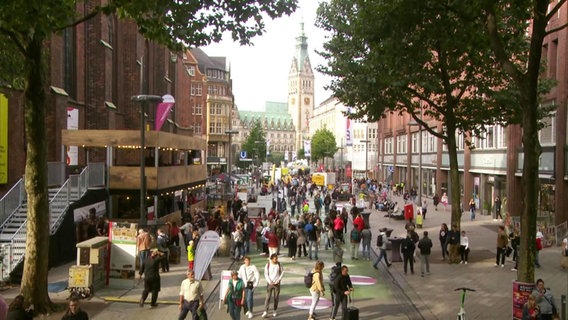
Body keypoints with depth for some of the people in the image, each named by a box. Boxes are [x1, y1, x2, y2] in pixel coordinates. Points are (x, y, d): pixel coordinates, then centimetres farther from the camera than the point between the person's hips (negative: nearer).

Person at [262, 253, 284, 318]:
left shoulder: (279, 264, -3)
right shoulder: (268, 265, -6)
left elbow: (282, 271, 5)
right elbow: (266, 274, -2)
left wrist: (279, 279, -4)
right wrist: (269, 281, -10)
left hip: (277, 283, 1)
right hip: (270, 283, -1)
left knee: (276, 297, 6)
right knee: (268, 297, -7)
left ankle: (275, 311, 18)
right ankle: (265, 311, -7)